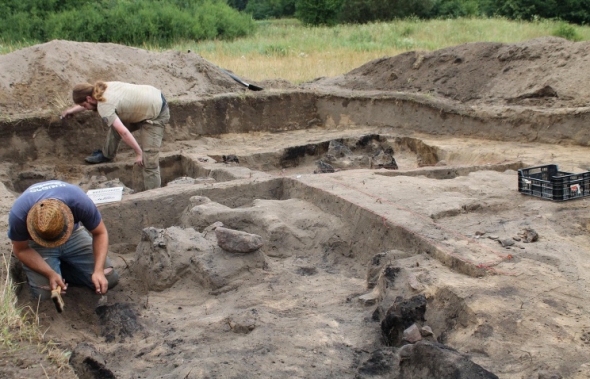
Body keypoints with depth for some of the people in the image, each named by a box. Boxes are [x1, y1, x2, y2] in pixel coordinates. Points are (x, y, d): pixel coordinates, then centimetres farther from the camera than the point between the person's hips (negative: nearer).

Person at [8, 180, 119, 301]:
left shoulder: (80, 201, -36)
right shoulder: (18, 213, -36)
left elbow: (100, 233, -19)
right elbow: (21, 249, -18)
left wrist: (98, 271, -31)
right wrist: (50, 274, -30)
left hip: (73, 235, 1)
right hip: (36, 242, -1)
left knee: (109, 279, -12)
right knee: (44, 293, -24)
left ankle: (60, 267, 9)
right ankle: (55, 270, 9)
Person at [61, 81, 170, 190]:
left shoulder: (104, 106, -24)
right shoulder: (102, 88, 2)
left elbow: (123, 132, -29)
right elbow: (91, 101, 26)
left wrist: (138, 152, -23)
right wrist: (72, 110, 33)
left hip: (156, 115, -9)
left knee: (149, 160, -10)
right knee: (115, 124, 17)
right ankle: (107, 155, 37)